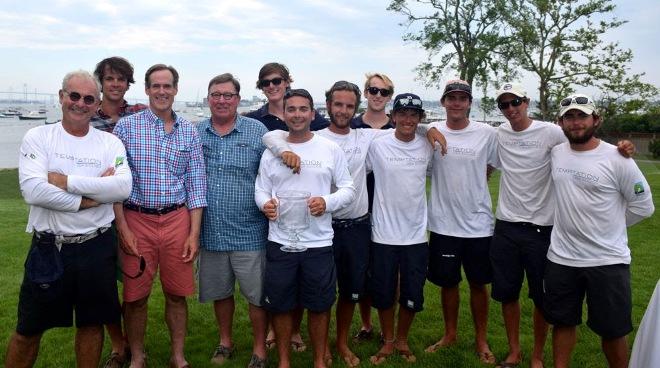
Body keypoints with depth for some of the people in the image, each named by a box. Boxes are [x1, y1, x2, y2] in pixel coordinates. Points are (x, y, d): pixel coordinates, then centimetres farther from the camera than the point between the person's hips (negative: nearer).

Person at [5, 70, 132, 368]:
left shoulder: (110, 142, 2)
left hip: (97, 248, 2)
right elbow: (33, 191, -17)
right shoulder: (38, 137, -2)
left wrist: (66, 181, -18)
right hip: (48, 248, -1)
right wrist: (86, 200, -15)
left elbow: (123, 187, -16)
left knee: (92, 322, 16)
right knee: (28, 329, 13)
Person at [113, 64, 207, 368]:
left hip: (177, 220, 2)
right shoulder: (126, 126, 0)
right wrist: (123, 228, -8)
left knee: (177, 294, 9)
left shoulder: (189, 131, 6)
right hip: (137, 220, -1)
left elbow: (196, 184, 6)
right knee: (135, 296, 6)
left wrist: (194, 232, 0)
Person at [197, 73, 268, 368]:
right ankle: (225, 342, 38)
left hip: (249, 232, -3)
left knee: (257, 294, 6)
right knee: (219, 291, 18)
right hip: (211, 231, 3)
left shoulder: (257, 131, -2)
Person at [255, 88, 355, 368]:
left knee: (319, 305, 10)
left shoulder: (331, 149, 2)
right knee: (280, 305, 10)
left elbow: (348, 189, 3)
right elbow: (260, 189, 9)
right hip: (279, 242, 1)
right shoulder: (271, 151, 6)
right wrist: (265, 203, -13)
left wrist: (327, 202, -16)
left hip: (319, 243, -1)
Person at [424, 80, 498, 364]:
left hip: (479, 224, 0)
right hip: (443, 223, 1)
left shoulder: (487, 133, -4)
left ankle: (481, 340, 30)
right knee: (447, 282, 15)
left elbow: (492, 167, 9)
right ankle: (450, 334, 35)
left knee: (478, 284, 12)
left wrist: (471, 185, 4)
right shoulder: (432, 132, -3)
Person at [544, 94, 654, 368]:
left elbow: (643, 206, -3)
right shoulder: (556, 153, 0)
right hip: (561, 258, 4)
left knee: (612, 330, 10)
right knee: (562, 321, 17)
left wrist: (608, 227, 2)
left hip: (608, 261, -3)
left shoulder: (617, 158, -11)